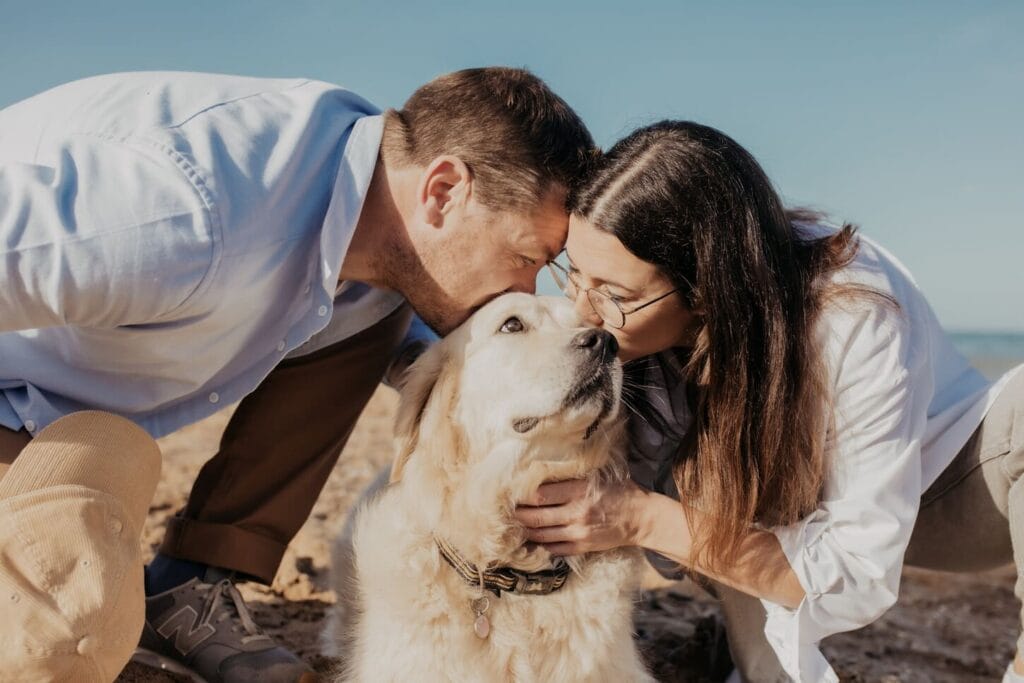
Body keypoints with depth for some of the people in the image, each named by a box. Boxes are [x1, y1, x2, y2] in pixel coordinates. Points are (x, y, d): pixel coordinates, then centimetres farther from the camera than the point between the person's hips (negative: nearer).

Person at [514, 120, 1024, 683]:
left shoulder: (856, 318, -37)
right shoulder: (639, 313, -24)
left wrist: (644, 518, -41)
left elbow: (858, 573, -33)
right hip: (793, 507, 4)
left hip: (950, 490, -3)